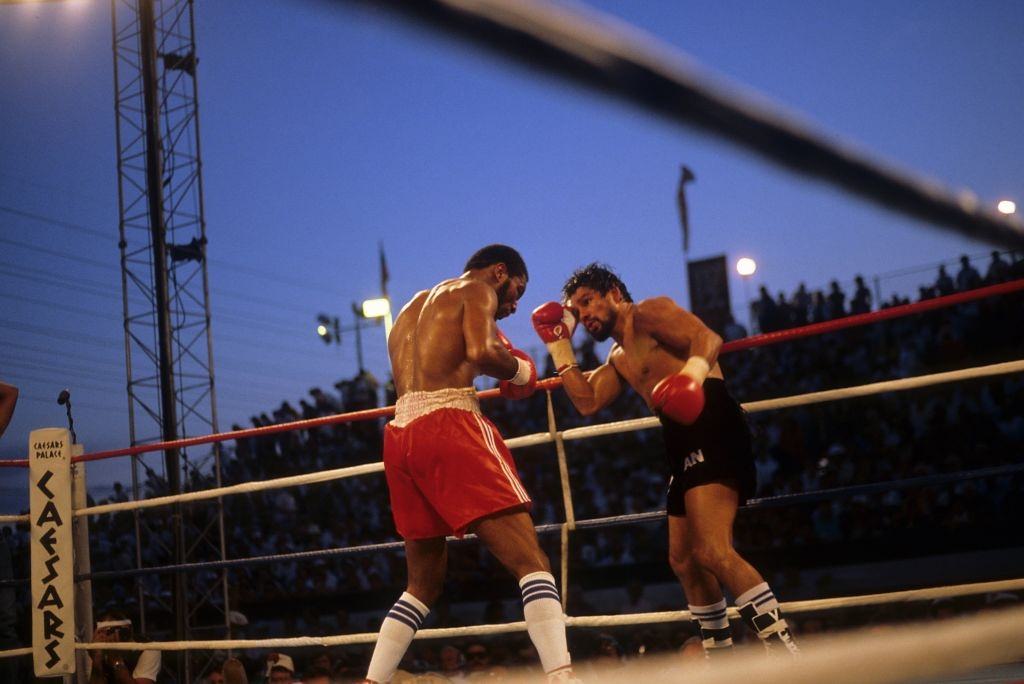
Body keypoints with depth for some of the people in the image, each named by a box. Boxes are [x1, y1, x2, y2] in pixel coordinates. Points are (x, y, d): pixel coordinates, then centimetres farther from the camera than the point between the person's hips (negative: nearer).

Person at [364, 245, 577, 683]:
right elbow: (481, 352, -12)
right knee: (530, 561, -12)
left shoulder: (414, 306, 31)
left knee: (424, 583, 18)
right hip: (448, 428, -8)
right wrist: (517, 370, 5)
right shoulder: (475, 290, 7)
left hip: (399, 436, 8)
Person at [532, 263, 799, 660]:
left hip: (712, 424, -11)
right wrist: (559, 343, 19)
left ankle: (787, 656, -28)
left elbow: (707, 338, -16)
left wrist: (692, 373, -38)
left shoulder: (649, 313, 0)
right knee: (683, 560, 16)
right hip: (685, 444, 11)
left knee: (711, 551, -24)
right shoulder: (619, 358, 27)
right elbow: (588, 403, 17)